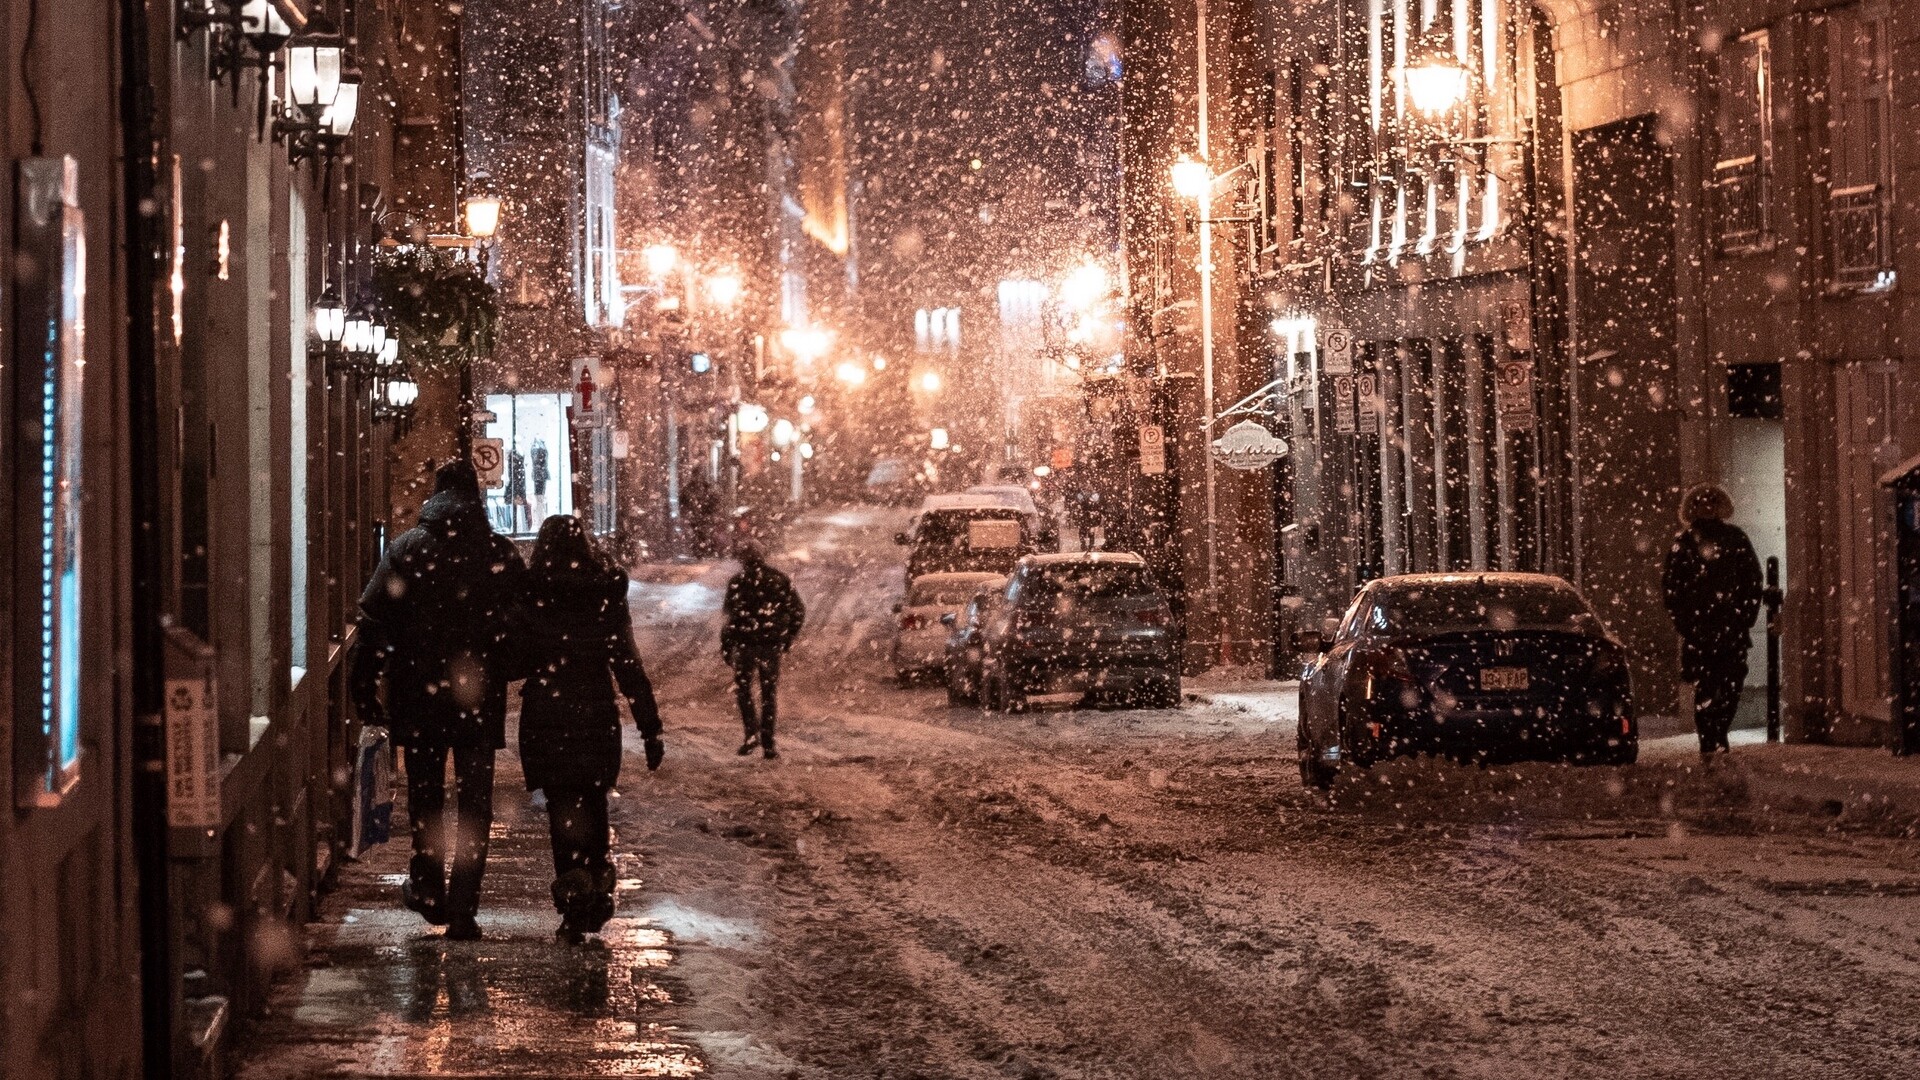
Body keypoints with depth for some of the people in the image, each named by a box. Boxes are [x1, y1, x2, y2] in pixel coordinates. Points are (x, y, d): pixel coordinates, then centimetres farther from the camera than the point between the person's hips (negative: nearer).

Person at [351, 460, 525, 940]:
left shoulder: (406, 549, -4)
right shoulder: (502, 554, -2)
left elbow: (374, 625, -6)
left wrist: (365, 689, 0)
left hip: (420, 696, 0)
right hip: (481, 697, 0)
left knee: (425, 795, 18)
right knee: (475, 804, 4)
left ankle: (429, 889, 29)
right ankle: (463, 910, 0)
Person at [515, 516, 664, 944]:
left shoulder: (529, 594, -6)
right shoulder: (607, 594, -4)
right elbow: (628, 666, -5)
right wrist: (650, 727, -2)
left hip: (544, 716, -1)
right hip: (596, 715, 1)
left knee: (563, 807, 3)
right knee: (594, 802, 18)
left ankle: (574, 905, -8)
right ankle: (597, 890, 21)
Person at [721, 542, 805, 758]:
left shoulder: (738, 582, -7)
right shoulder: (780, 580, 4)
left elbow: (731, 616, -11)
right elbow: (798, 612, 7)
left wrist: (725, 646, -3)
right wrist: (788, 639, 16)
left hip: (746, 644, -3)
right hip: (772, 645, 3)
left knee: (743, 687, 12)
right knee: (770, 693, 9)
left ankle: (752, 732, -1)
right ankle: (768, 744, 8)